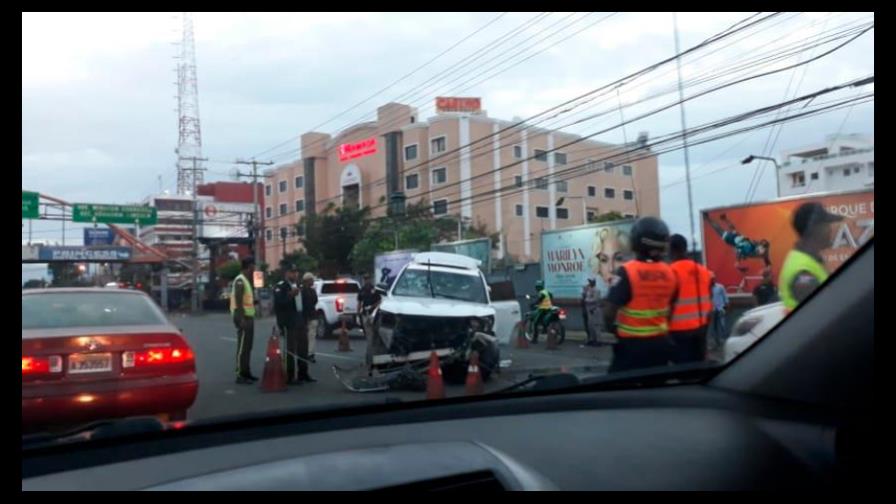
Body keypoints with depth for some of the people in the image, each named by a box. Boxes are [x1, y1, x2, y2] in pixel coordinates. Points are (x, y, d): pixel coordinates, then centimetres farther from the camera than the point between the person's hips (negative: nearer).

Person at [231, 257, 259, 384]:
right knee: (242, 347, -8)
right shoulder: (240, 281, -14)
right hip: (243, 317, -10)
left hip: (249, 317, 10)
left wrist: (256, 301, 12)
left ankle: (246, 373, 22)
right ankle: (240, 375, -5)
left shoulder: (246, 280, 17)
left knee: (247, 347, 14)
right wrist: (242, 319, -25)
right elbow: (238, 301, -21)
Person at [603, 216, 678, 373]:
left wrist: (612, 327, 3)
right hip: (660, 342, 6)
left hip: (632, 344, -6)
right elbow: (671, 309, 12)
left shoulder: (627, 272, -18)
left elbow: (609, 312, -17)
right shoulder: (670, 273, 1)